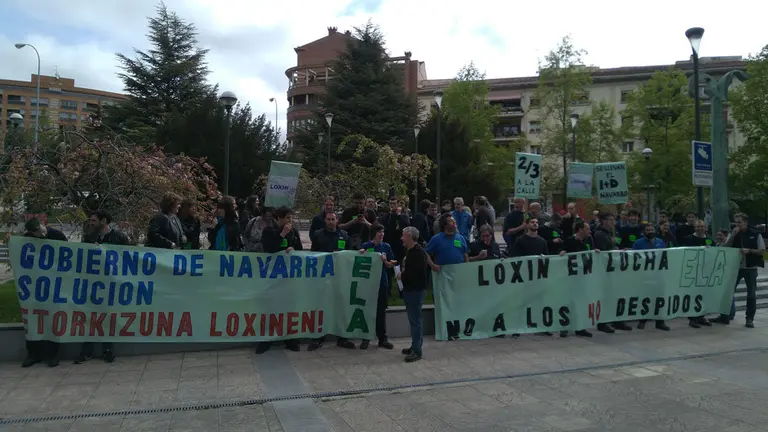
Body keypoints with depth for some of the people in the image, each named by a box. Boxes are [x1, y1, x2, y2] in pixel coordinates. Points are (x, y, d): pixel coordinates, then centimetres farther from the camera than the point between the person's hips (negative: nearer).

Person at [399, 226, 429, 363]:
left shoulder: (418, 252, -17)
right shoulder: (409, 251, 14)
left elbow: (418, 273, -25)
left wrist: (403, 275, -14)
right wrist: (402, 273, 7)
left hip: (416, 290, -10)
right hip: (410, 290, 10)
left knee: (415, 320, -6)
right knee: (413, 319, 16)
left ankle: (417, 351, -1)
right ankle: (415, 346, 25)